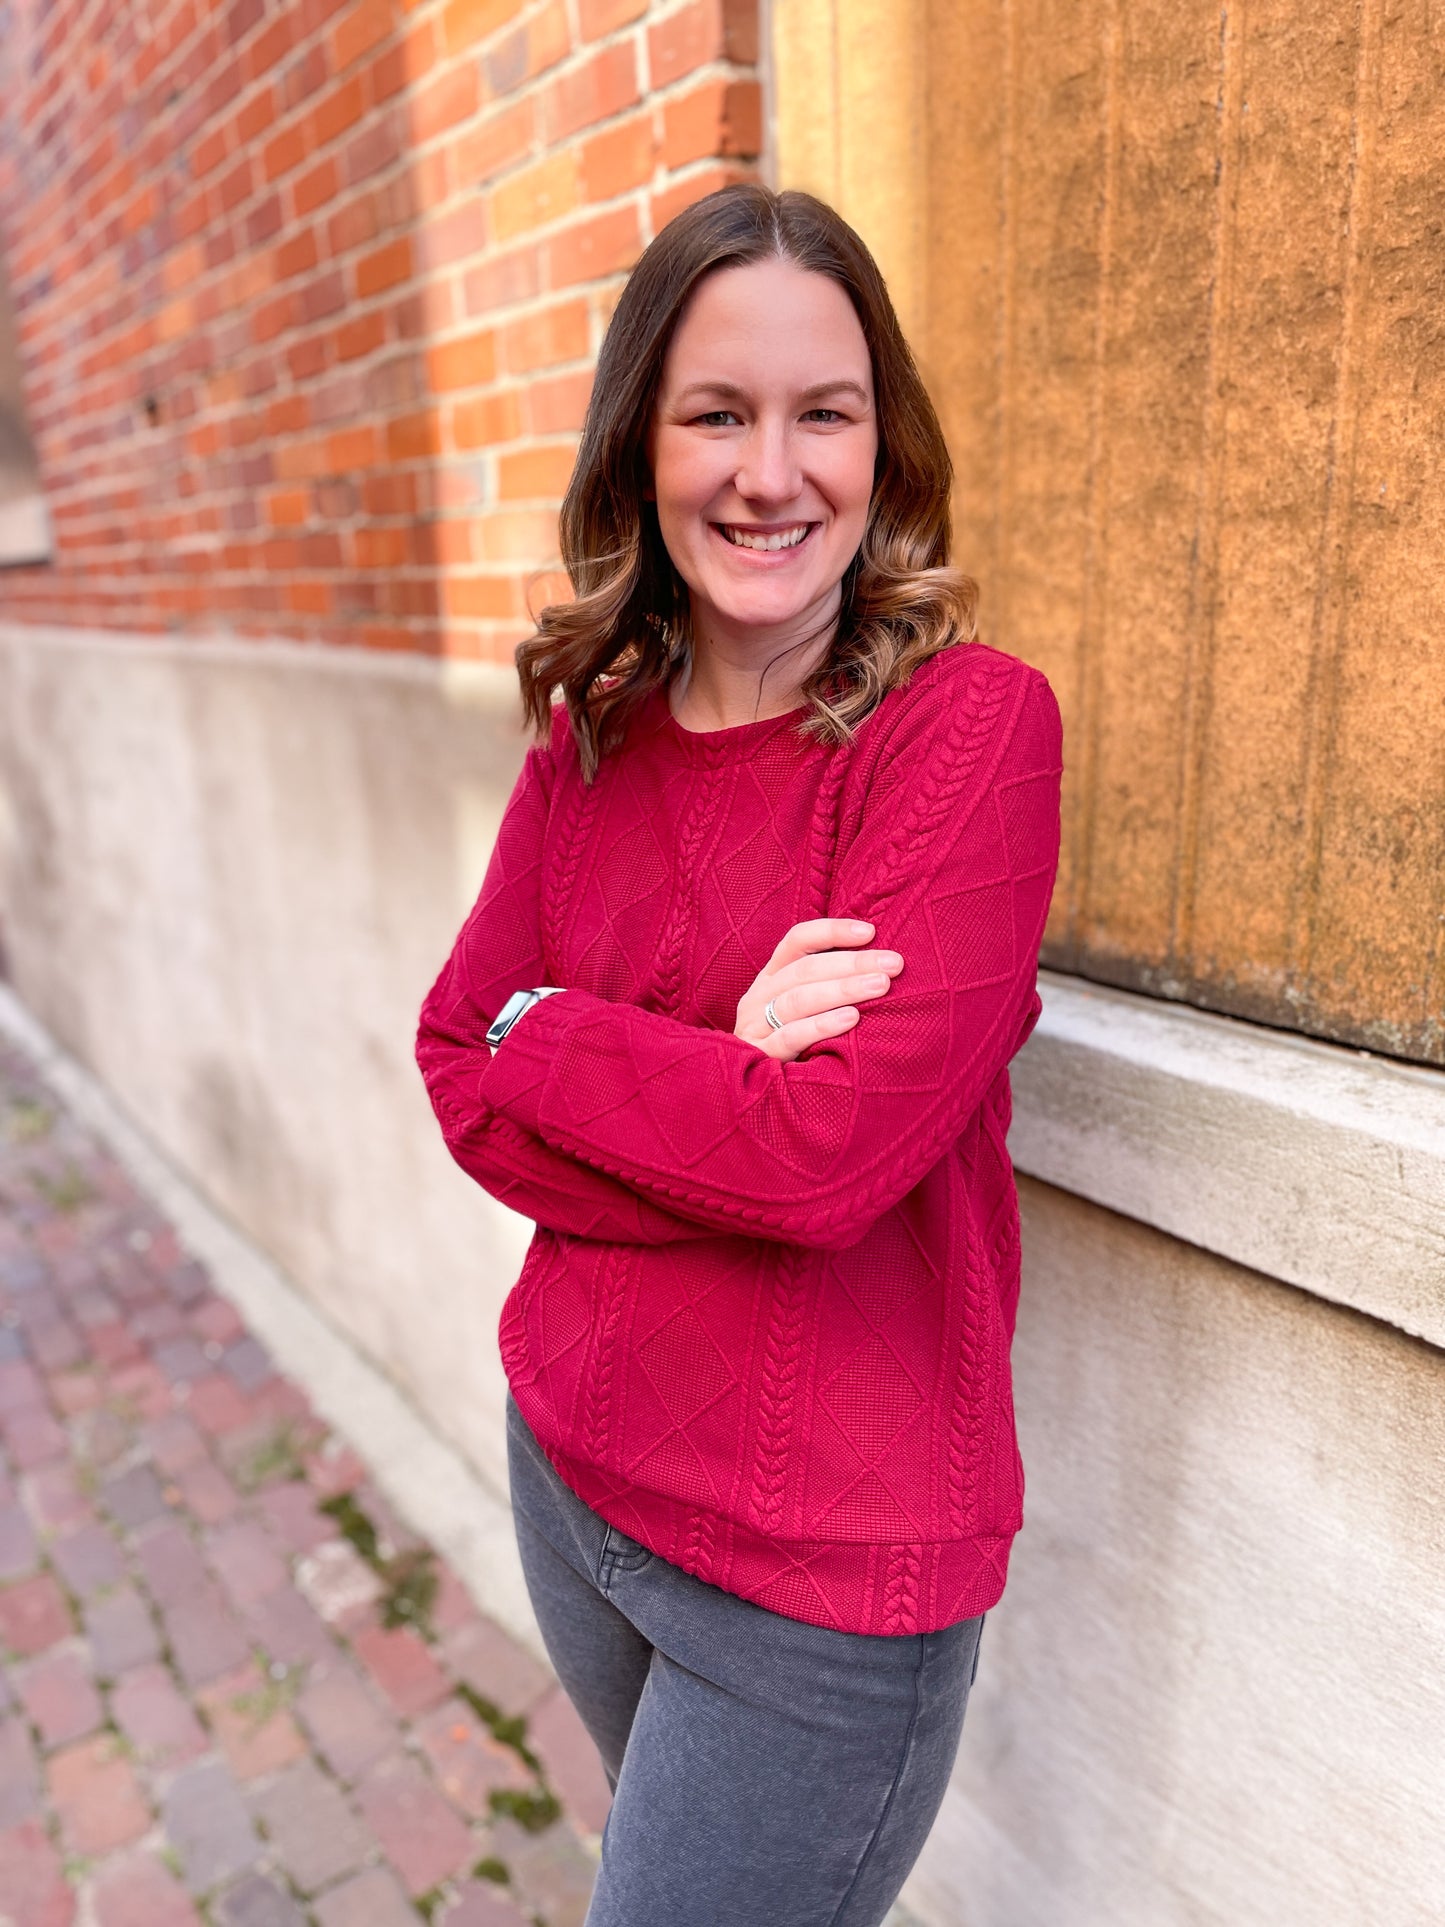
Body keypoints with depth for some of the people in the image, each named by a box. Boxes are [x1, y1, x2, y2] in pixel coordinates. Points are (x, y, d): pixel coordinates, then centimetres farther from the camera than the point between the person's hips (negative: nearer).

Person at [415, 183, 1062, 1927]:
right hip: (571, 1466, 6)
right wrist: (724, 1090, -20)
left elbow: (833, 1148, -25)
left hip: (824, 1568, -5)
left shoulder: (973, 721, -17)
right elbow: (461, 1076, -4)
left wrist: (548, 1035, -13)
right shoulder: (593, 736, -1)